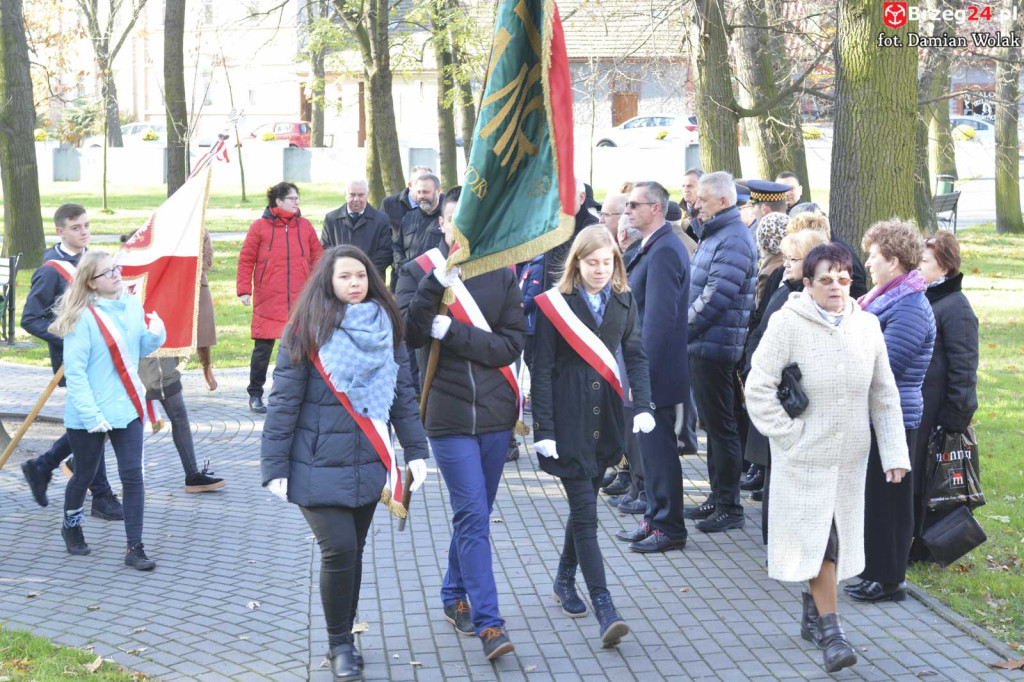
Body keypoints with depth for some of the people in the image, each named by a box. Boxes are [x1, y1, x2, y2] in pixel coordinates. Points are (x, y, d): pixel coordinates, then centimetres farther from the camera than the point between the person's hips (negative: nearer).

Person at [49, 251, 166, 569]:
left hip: (127, 408, 4)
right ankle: (71, 525, 42)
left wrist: (155, 334, -7)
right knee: (85, 474, 14)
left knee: (133, 476, -2)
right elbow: (74, 372, -17)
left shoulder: (133, 305, 1)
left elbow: (142, 349, 15)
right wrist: (91, 415, -21)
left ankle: (135, 548, 4)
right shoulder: (83, 318, -16)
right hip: (88, 417, -4)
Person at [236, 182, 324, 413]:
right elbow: (246, 259, 1)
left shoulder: (305, 226, 9)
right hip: (268, 300, -3)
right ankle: (255, 395, 12)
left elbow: (317, 256, 12)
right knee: (263, 347, 1)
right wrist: (244, 289, -5)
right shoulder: (260, 227, 0)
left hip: (301, 299, 3)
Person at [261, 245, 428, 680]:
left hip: (367, 465, 4)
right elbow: (283, 403, -8)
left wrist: (415, 451, 4)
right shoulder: (306, 332, -8)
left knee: (352, 553, 12)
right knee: (339, 551, -11)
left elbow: (403, 394, 9)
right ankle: (338, 644, 8)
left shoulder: (386, 329, 5)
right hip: (319, 467, -4)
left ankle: (344, 640, 27)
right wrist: (275, 467, -10)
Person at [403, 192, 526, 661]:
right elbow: (409, 336, -13)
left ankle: (455, 596, 33)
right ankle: (488, 622, -7)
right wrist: (437, 281, -23)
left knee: (473, 513, 14)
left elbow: (511, 345, -5)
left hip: (494, 411, 3)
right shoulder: (422, 272, 0)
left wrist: (451, 332, -15)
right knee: (473, 516, -8)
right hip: (448, 414, -3)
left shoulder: (502, 275, 3)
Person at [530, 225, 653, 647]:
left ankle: (565, 581, 35)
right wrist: (544, 430, -11)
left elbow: (635, 355, 7)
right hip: (569, 422, -4)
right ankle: (604, 610, -11)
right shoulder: (555, 305, -7)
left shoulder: (623, 302, 5)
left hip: (606, 418, 5)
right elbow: (542, 370, -7)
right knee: (585, 513, -7)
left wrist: (643, 405, -8)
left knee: (583, 503, 16)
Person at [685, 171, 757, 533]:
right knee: (712, 425, 16)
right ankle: (717, 498, 25)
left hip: (716, 347, -10)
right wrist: (687, 329, 11)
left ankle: (729, 507, 2)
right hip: (702, 346, 10)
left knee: (722, 428, -4)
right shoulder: (714, 235, 16)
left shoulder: (733, 239, -16)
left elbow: (716, 296, -22)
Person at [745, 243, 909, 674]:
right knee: (816, 538, -5)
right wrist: (789, 434, -13)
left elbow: (884, 395, 7)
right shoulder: (788, 323, -12)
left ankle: (813, 614, 31)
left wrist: (894, 453, 3)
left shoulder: (866, 326, 1)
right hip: (804, 457, -4)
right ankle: (830, 631, 1)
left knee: (837, 537, 12)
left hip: (850, 456, 4)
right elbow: (759, 387, -9)